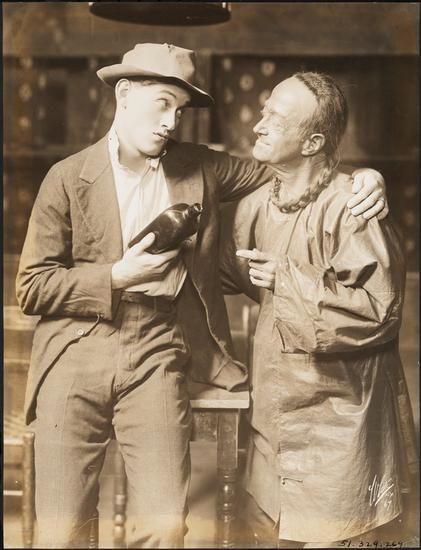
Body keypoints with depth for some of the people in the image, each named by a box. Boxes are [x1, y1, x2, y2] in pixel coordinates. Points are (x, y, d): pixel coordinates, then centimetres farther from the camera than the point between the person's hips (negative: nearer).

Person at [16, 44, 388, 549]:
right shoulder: (68, 178, 1)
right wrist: (118, 276, -12)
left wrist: (361, 176, 1)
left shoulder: (198, 168, 9)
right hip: (76, 351, -1)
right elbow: (31, 287, 0)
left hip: (154, 353, 2)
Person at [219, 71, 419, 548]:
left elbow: (378, 310, -21)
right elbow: (215, 271, 23)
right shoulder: (254, 208, 5)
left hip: (337, 418, -7)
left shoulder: (348, 207, -16)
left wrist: (289, 280, -18)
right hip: (274, 415, 7)